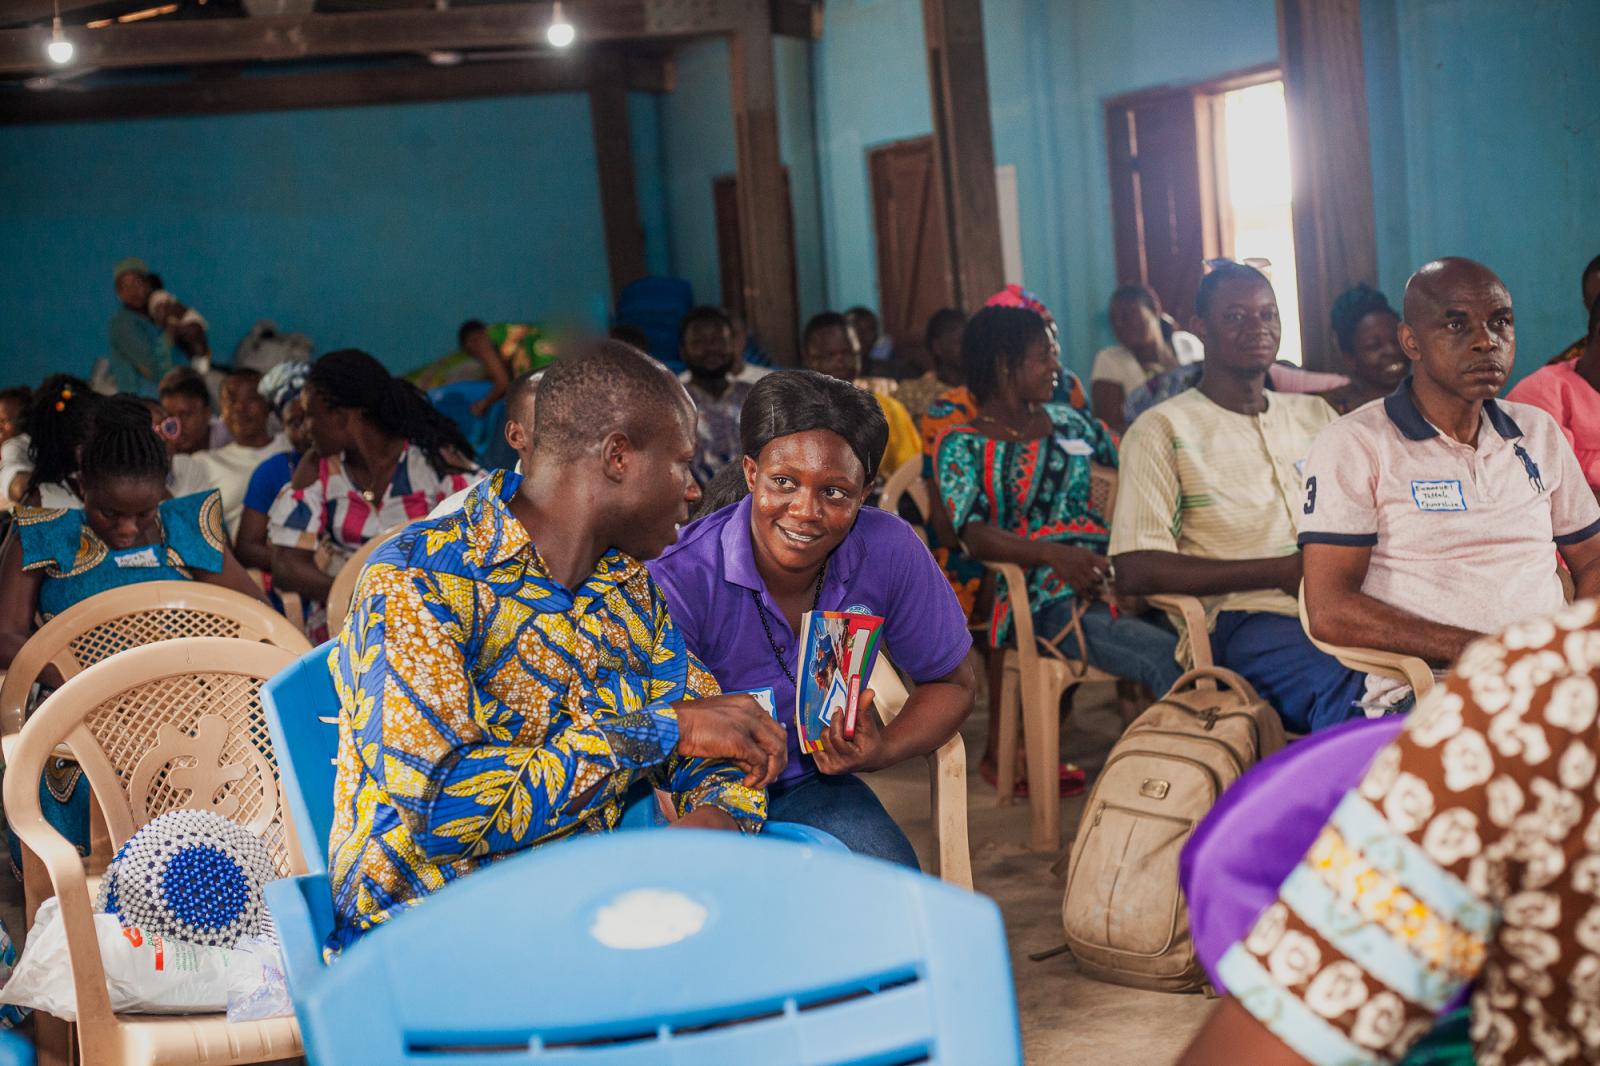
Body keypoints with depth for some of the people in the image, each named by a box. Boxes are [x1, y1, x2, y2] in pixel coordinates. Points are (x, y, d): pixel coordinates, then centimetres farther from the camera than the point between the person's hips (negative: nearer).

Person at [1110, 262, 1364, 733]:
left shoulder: (1315, 415, 25)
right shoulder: (1164, 429, 6)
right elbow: (1135, 572, -5)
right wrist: (1280, 571, -9)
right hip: (1244, 620, -5)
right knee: (1351, 688, -38)